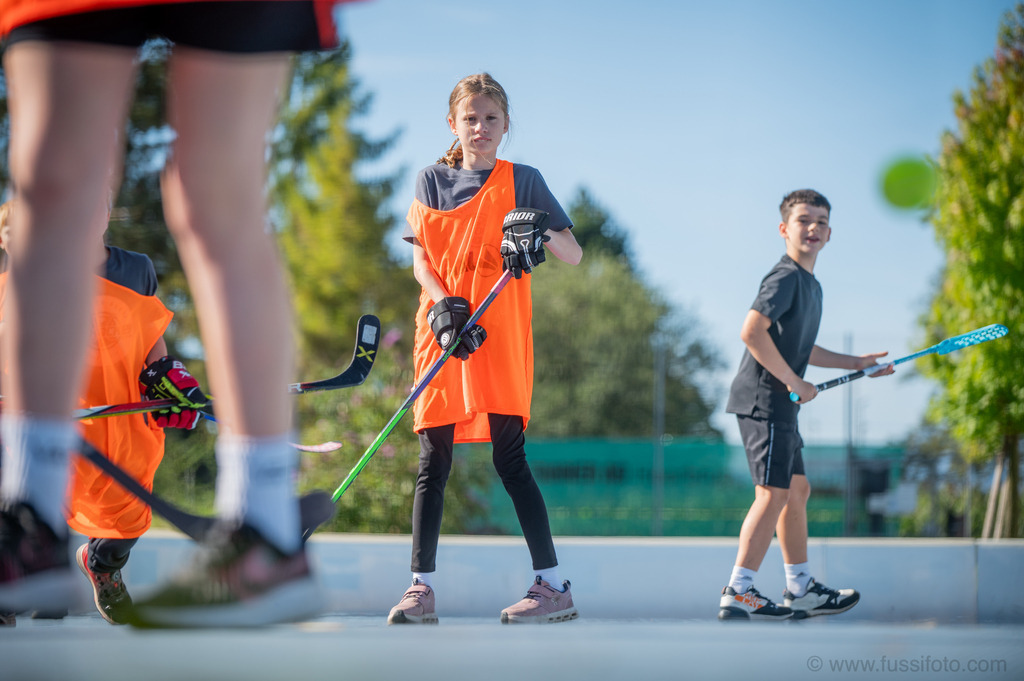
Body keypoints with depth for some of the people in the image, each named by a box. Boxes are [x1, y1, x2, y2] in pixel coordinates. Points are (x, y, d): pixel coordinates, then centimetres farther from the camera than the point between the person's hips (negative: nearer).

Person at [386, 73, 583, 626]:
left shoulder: (523, 180, 7)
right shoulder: (431, 181, 13)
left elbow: (574, 255, 4)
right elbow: (420, 260, 7)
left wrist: (543, 233, -17)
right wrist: (442, 305, -12)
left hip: (502, 334, -3)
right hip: (440, 328, 3)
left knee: (509, 458, -10)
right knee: (433, 461, 2)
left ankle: (553, 585, -7)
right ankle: (421, 588, 7)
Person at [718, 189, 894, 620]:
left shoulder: (810, 285, 19)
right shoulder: (785, 277, -13)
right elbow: (752, 332, -24)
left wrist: (855, 363, 29)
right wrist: (795, 382, -19)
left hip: (779, 405, 11)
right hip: (763, 399, -11)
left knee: (797, 490, 17)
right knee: (774, 493, -14)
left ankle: (801, 591, 26)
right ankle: (737, 593, -16)